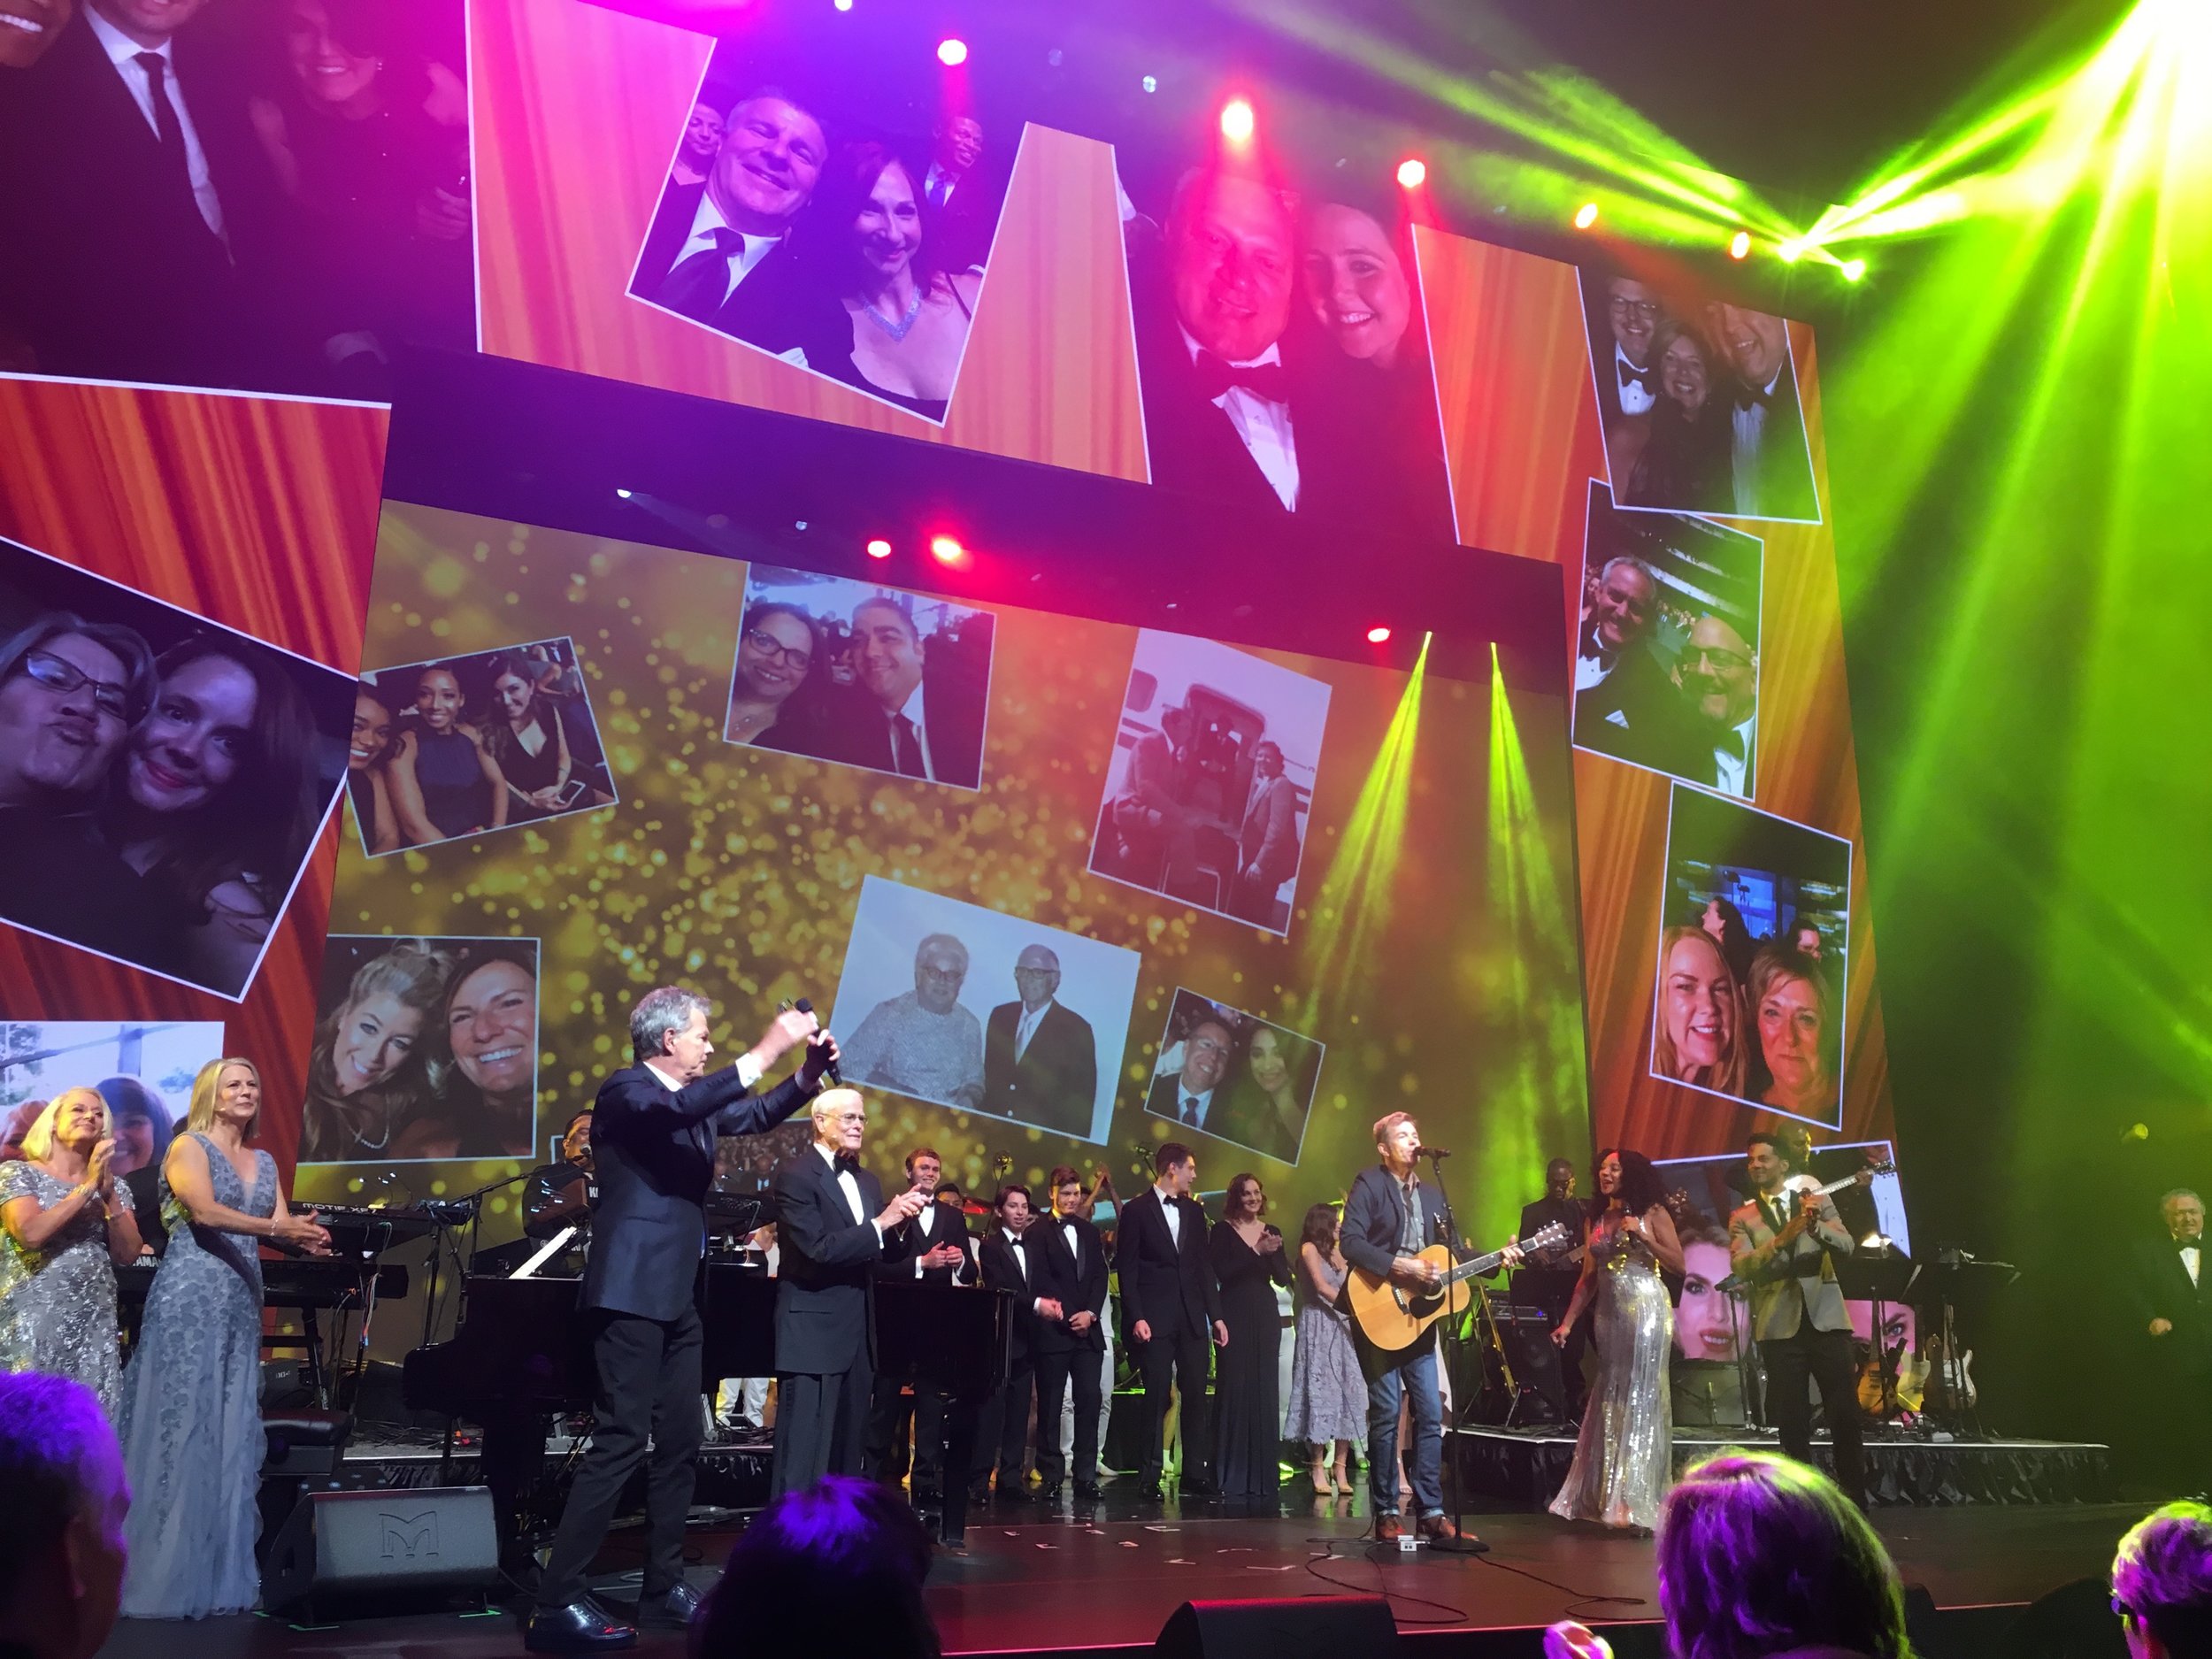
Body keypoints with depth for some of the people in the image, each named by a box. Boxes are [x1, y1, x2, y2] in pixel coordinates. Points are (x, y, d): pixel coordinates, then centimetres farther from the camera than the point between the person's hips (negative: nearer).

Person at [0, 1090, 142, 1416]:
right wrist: (88, 1186, -12)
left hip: (93, 1323, 4)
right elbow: (30, 1233, -16)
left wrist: (108, 1193, -7)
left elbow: (129, 1253, 3)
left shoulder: (115, 1187, 13)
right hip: (33, 1319, -4)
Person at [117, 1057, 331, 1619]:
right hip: (188, 1298, -6)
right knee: (178, 1426, -7)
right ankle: (160, 1574, -2)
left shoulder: (264, 1162, 18)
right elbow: (206, 1213, -16)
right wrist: (275, 1227, -28)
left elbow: (281, 1229, 8)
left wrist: (306, 1239, -14)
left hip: (241, 1303, 6)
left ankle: (217, 1575, 9)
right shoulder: (189, 1146, 0)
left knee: (231, 1433, 5)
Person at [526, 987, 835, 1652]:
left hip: (678, 1297, 10)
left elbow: (759, 1115, 24)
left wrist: (809, 1073, 5)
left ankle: (663, 1586, 22)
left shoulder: (695, 1101, 15)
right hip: (634, 1294, -9)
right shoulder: (625, 1090, -11)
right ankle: (556, 1605, -10)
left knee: (680, 1443, 12)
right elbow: (679, 1109, -31)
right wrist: (765, 1050, -31)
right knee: (619, 1444, -13)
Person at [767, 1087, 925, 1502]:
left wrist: (902, 1221, -7)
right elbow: (818, 1248, -20)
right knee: (804, 1457, -7)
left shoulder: (867, 1182, 16)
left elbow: (889, 1253, 13)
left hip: (859, 1334, 8)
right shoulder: (795, 1174, -10)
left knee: (847, 1455, 14)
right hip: (813, 1333, -8)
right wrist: (880, 1223, -19)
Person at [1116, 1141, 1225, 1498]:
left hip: (1192, 1316, 5)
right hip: (1155, 1317, -5)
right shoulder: (1136, 1210, -2)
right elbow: (1127, 1269, -4)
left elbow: (1204, 1265, 14)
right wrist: (1136, 1317, -12)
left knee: (1195, 1395, 2)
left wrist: (1216, 1314, 8)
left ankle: (1195, 1474, 7)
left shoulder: (1194, 1211, 14)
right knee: (1156, 1395, -2)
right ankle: (1150, 1477, 5)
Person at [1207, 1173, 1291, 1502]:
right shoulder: (1222, 1230, -1)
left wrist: (1272, 1254, -13)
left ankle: (1263, 1472, 11)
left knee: (1265, 1391, 4)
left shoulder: (1272, 1232, 12)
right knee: (1234, 1389, -4)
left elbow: (1284, 1279, 5)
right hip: (1235, 1314, -4)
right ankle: (1231, 1474, 2)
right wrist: (1256, 1252, -18)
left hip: (1265, 1316, 4)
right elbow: (1220, 1273, -13)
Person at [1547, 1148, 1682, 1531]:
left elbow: (1679, 1264, -4)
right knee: (1609, 1399, 6)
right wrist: (1567, 1322, 9)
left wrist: (1643, 1237, -15)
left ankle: (1636, 1499, -4)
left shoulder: (1652, 1213, 0)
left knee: (1640, 1398, -6)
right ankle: (1607, 1496, 13)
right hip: (1609, 1311, 5)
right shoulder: (1594, 1220, 14)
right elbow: (1588, 1278, 14)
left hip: (1645, 1308, -5)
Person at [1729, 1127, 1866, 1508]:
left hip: (1826, 1318, 0)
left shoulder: (1818, 1201, 10)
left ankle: (1856, 1501, 9)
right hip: (1780, 1326, 0)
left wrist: (1817, 1227, -25)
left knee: (1845, 1414, -1)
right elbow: (1741, 1267, -8)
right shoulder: (1742, 1218, 8)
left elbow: (1846, 1245, -5)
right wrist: (1782, 1238, -22)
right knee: (1792, 1423, 2)